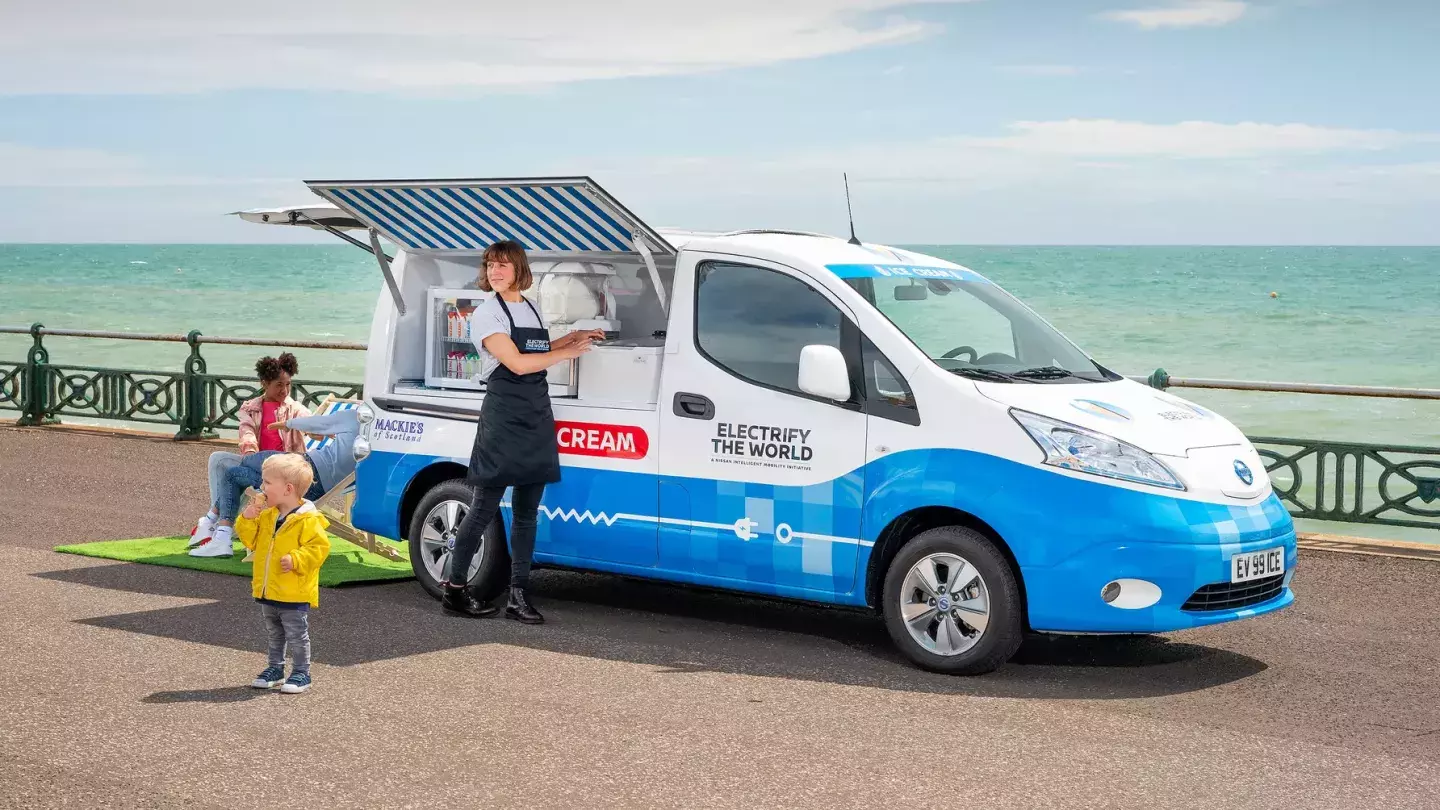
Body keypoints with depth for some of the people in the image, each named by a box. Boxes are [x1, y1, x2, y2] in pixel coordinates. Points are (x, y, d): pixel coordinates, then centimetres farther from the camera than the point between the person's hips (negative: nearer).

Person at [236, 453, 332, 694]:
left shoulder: (307, 519, -17)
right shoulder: (266, 515, 6)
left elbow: (319, 547, -19)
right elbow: (251, 540, 9)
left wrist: (295, 560, -28)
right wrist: (247, 519, -7)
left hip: (294, 593, -7)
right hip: (268, 591, 8)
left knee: (296, 635, 2)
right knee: (274, 634, 20)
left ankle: (301, 673, 11)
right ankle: (275, 668, 32)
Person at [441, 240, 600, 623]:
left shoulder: (531, 310, 16)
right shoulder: (486, 314, -6)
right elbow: (517, 362, -16)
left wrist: (572, 336, 19)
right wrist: (569, 351, -10)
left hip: (537, 418, 7)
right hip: (503, 416, -7)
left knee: (526, 512, 6)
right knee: (486, 506, -5)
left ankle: (519, 596, 9)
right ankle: (454, 589, 5)